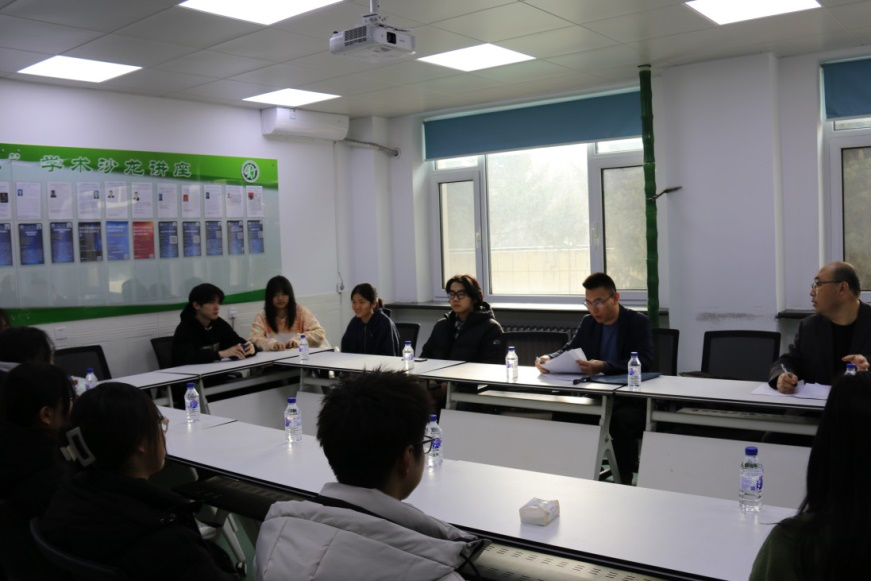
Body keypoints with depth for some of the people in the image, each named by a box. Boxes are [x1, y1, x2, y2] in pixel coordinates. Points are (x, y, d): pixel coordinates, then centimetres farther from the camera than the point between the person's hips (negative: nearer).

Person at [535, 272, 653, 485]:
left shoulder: (639, 322, -4)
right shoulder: (588, 323, 12)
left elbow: (644, 360, -19)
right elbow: (569, 351, 11)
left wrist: (604, 367, -37)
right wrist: (549, 358, -15)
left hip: (631, 398, -5)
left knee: (622, 420, -36)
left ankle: (625, 481, -18)